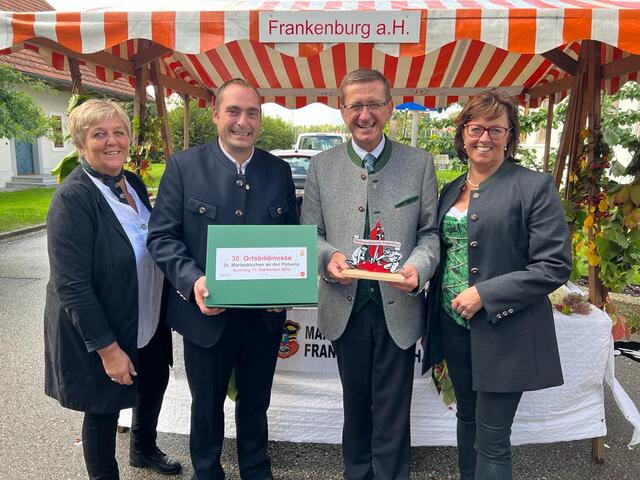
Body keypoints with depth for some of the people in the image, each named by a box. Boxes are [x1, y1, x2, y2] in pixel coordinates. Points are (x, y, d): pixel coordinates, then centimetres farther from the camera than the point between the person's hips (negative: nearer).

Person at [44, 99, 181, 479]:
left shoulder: (133, 183, 1)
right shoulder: (73, 197, -22)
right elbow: (71, 284, -23)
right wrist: (107, 348, -22)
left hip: (147, 321, 8)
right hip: (101, 332, -7)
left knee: (156, 382, 24)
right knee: (104, 409, 12)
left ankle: (144, 449, 52)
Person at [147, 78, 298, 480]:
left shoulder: (279, 170, 1)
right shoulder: (184, 166, -7)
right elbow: (162, 236, -8)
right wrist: (192, 280, -24)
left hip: (265, 314, 2)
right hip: (207, 313, -2)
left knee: (256, 405, 23)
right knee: (206, 408, 21)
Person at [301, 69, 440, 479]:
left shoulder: (420, 163, 0)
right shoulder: (322, 166, 2)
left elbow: (430, 231, 1)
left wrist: (419, 266, -19)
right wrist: (327, 257, -17)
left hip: (398, 307, -1)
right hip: (346, 305, 2)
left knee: (392, 414, 9)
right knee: (355, 406, 20)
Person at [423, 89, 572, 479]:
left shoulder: (535, 187, -9)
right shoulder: (451, 190, 10)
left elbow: (555, 267, -13)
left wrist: (485, 294, -20)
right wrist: (431, 321, 13)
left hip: (503, 332, -6)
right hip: (454, 327, 6)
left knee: (492, 438, 4)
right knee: (467, 418, 20)